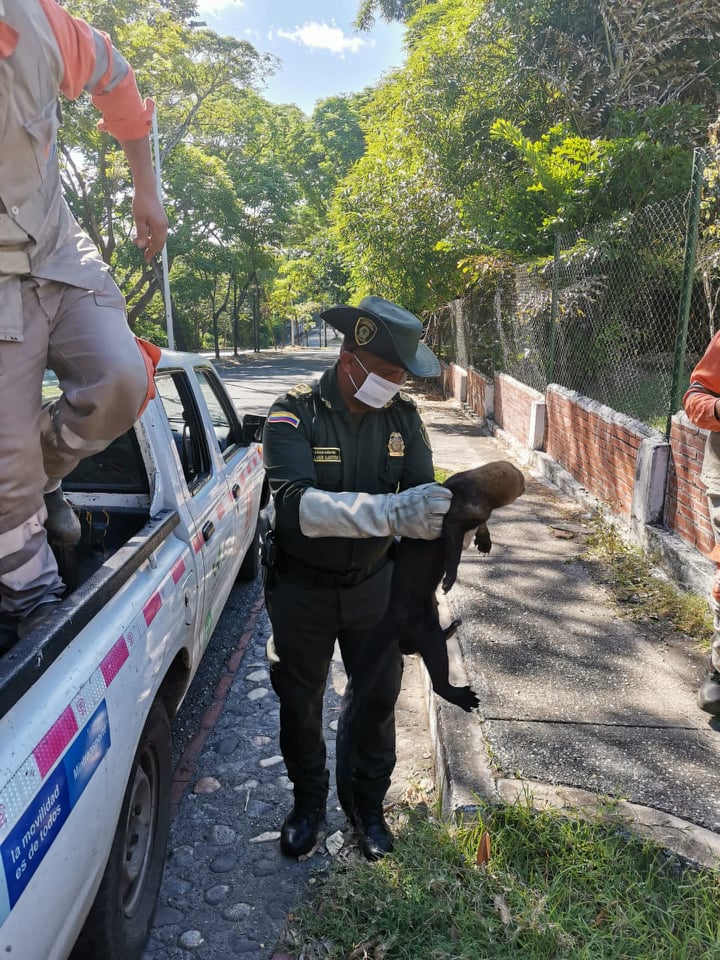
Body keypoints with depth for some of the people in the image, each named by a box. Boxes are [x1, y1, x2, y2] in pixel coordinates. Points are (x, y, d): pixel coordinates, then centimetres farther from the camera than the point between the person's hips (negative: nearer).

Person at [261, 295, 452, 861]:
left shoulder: (402, 416, -7)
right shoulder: (295, 415, -21)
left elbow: (420, 493, -11)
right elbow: (295, 503, -36)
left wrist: (452, 515, -35)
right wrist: (390, 512, -48)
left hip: (374, 584, 3)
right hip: (302, 588, -2)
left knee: (375, 699, 16)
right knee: (300, 702, 16)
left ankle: (366, 802, 43)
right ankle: (308, 802, 44)